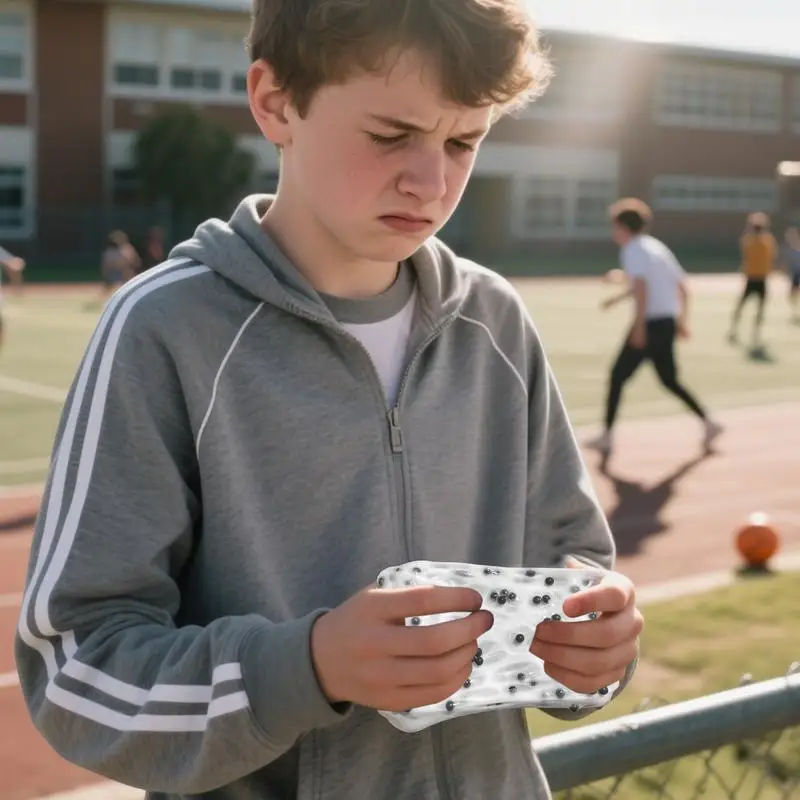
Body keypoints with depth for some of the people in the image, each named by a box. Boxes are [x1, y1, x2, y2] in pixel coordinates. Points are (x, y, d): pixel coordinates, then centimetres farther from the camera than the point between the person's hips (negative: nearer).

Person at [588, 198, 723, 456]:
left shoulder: (633, 250, -7)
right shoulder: (658, 247, 18)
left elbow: (641, 286, -23)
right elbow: (682, 284, 23)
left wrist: (638, 325, -26)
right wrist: (682, 319, 31)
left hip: (650, 322, -8)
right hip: (669, 322, 8)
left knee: (618, 377, 1)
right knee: (669, 380, 19)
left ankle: (607, 436, 1)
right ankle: (707, 423, 12)